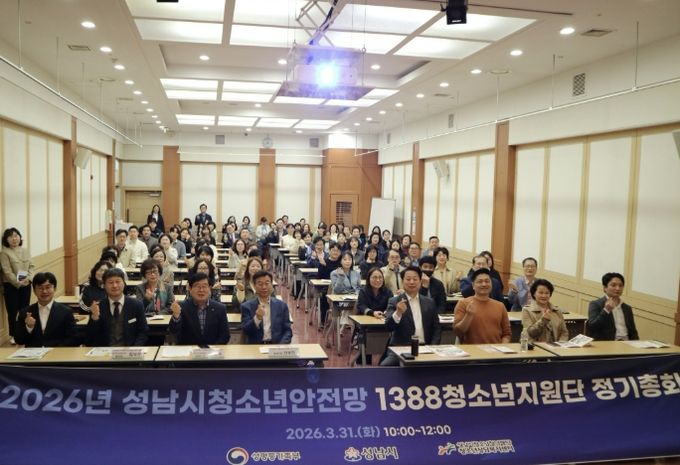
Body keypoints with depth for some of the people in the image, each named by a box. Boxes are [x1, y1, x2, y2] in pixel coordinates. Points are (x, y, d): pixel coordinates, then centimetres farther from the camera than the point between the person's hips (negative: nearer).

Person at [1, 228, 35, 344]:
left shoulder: (25, 251, 8)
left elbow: (32, 266, 5)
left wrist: (28, 278, -12)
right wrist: (18, 282, -20)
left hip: (26, 285, 4)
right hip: (11, 286, -4)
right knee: (13, 311, 1)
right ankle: (13, 335, 12)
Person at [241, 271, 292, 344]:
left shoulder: (282, 305, 8)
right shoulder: (247, 306, 5)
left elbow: (287, 331, 7)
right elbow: (246, 331, -2)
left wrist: (281, 347, -10)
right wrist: (257, 318, -18)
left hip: (276, 346, 1)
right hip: (255, 347, -1)